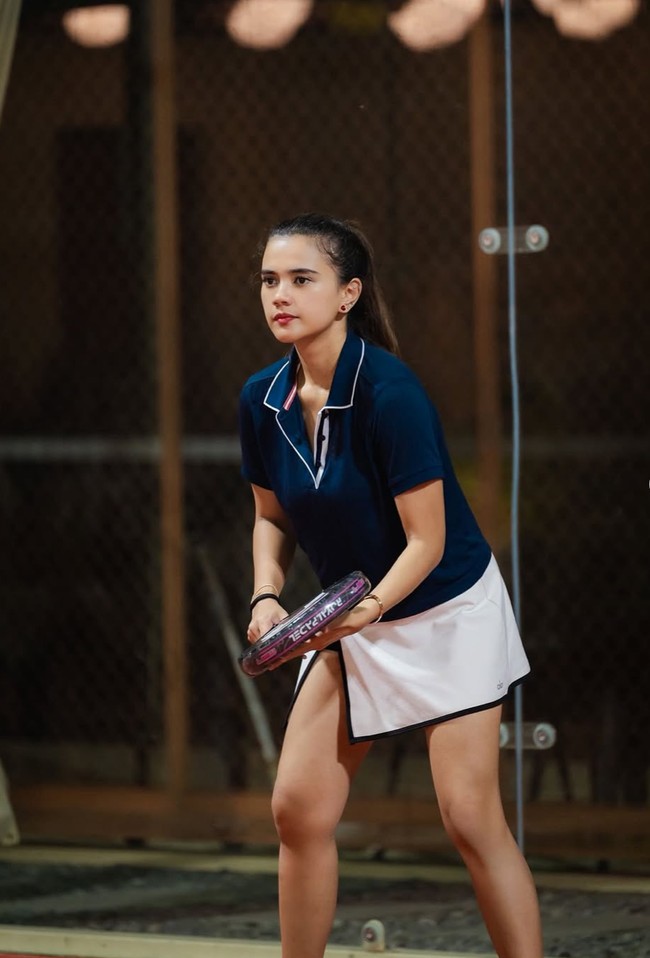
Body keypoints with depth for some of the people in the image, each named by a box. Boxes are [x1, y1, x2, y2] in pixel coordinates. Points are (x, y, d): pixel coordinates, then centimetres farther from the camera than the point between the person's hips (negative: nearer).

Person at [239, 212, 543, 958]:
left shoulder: (388, 392, -24)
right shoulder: (262, 400, -4)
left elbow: (426, 540, -21)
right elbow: (272, 517, 11)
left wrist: (367, 609, -34)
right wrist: (268, 596, -6)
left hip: (446, 612, -6)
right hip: (348, 625, 6)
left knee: (471, 818, -10)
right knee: (299, 808, -1)